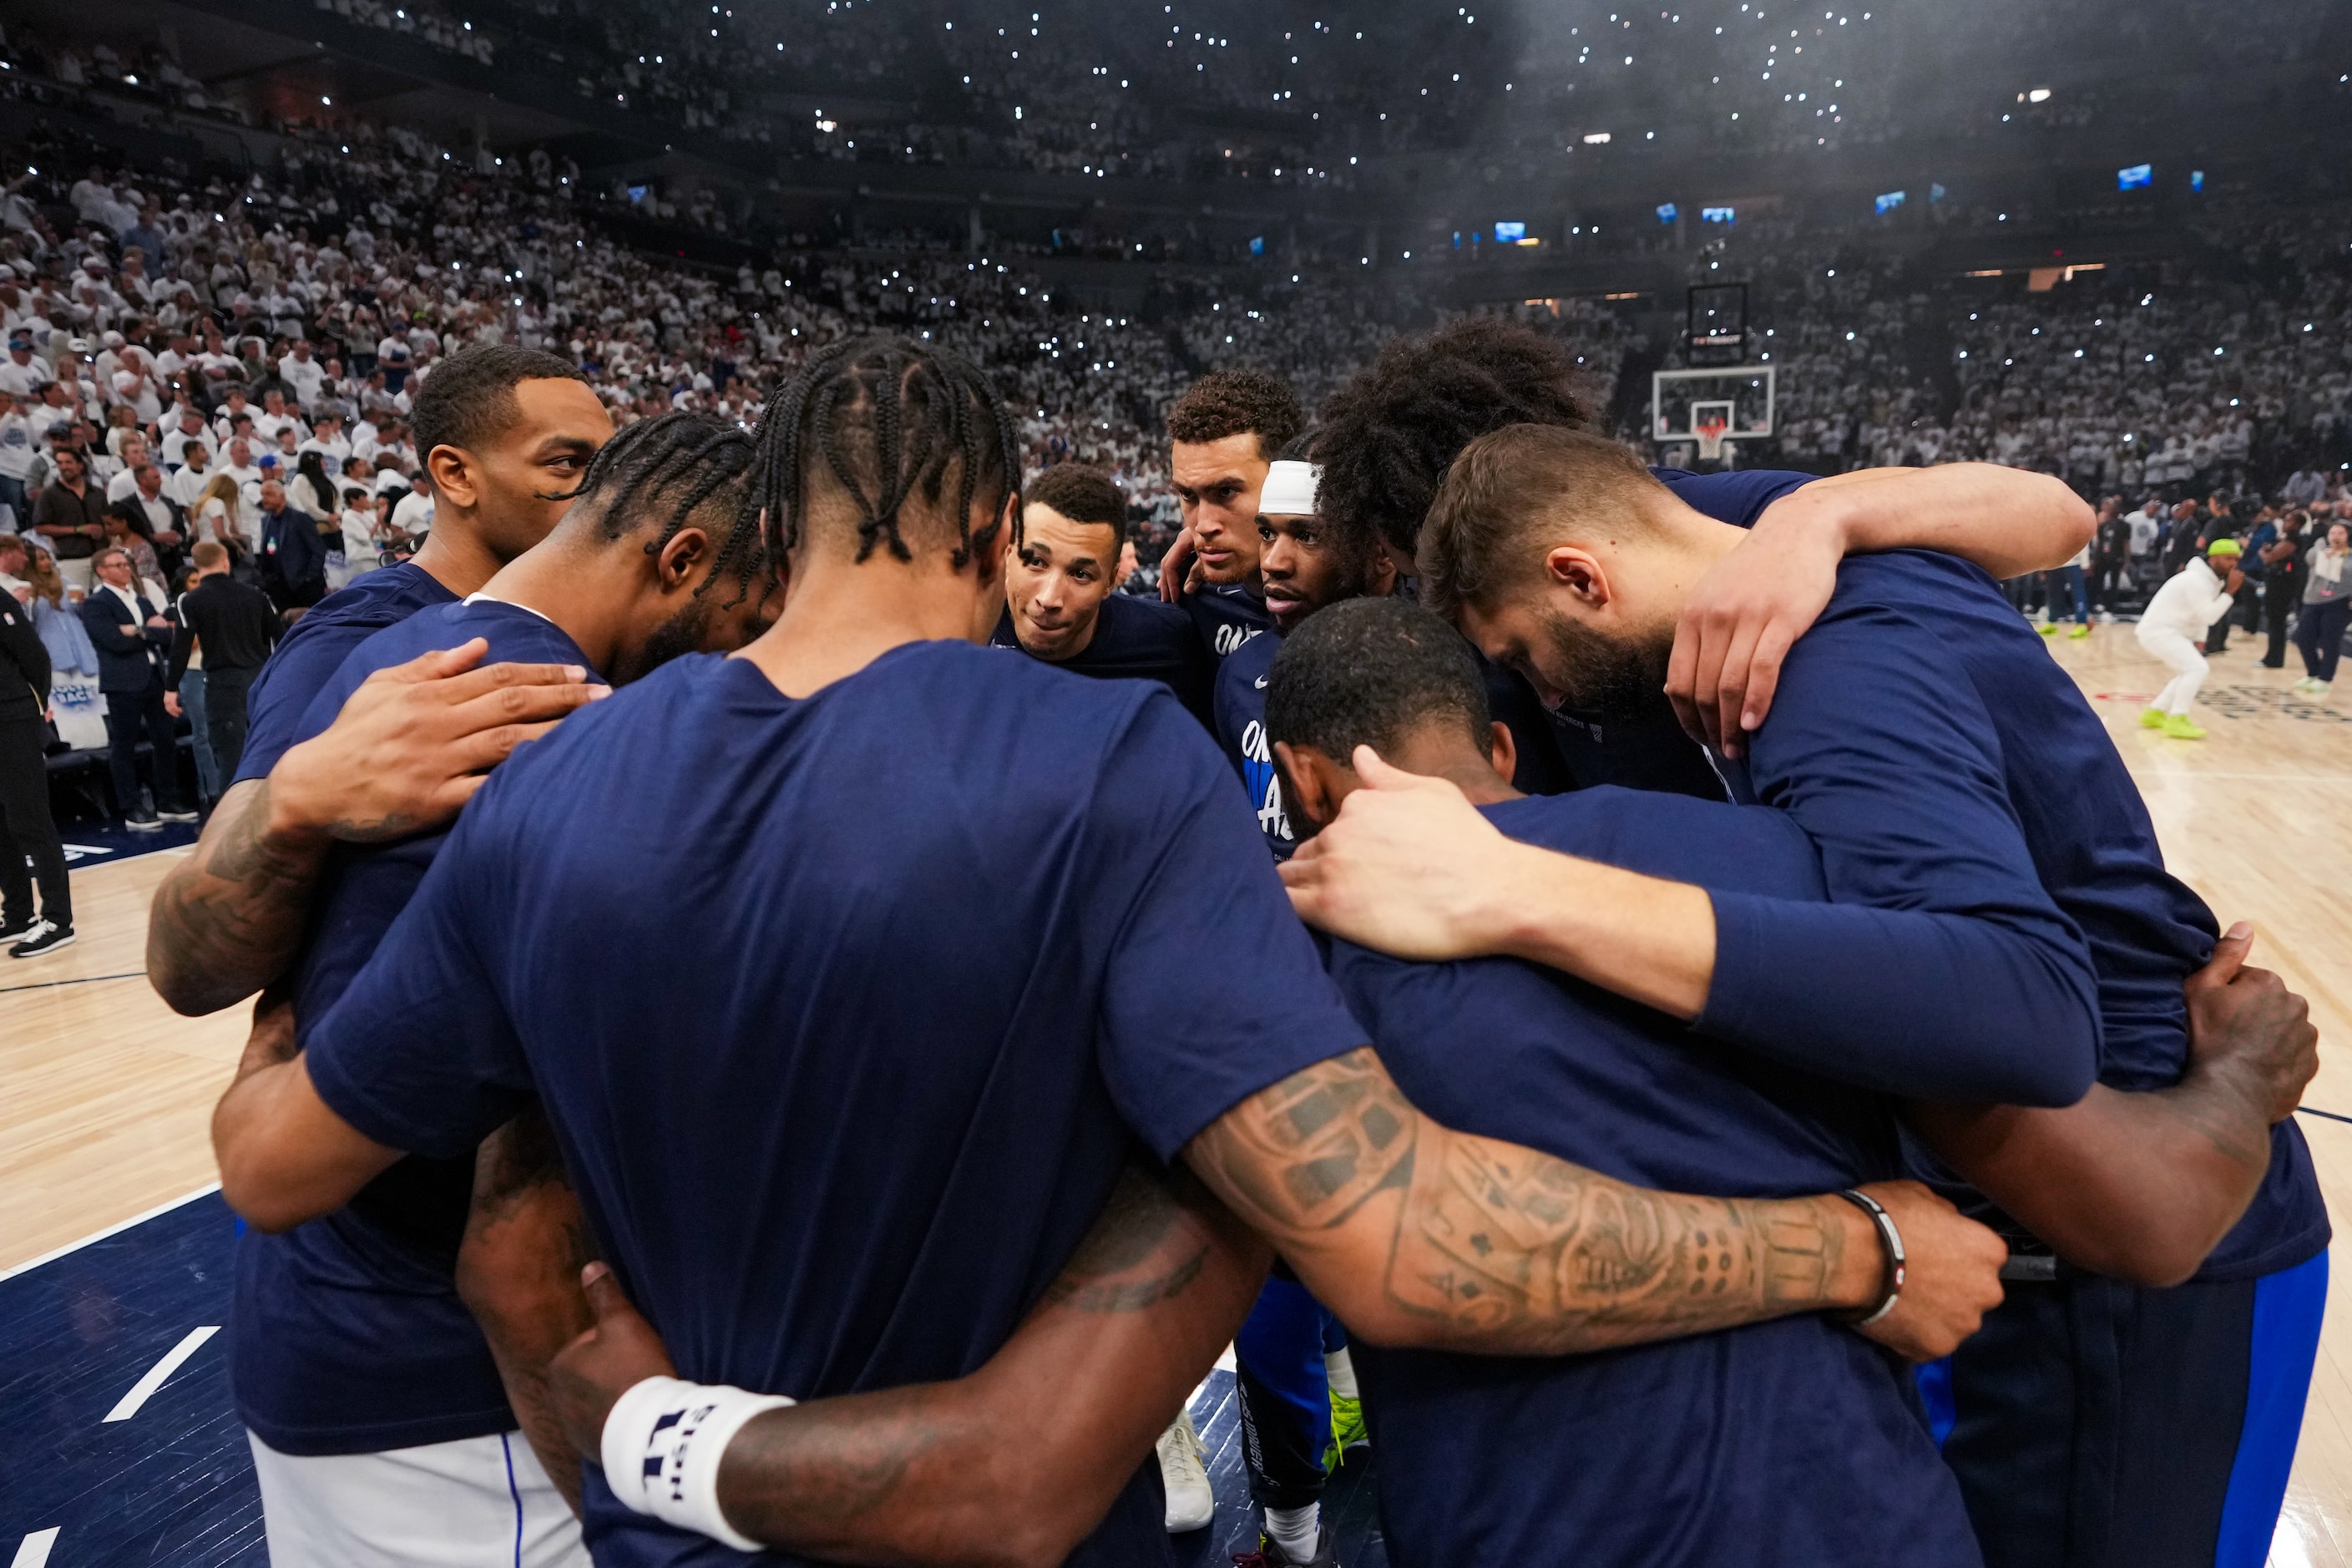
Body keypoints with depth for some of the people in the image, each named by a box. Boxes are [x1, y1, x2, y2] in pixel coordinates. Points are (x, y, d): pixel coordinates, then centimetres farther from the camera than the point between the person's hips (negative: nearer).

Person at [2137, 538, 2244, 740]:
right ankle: (2176, 721, -17)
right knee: (2197, 668, -19)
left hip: (2168, 631, 11)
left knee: (2190, 673, 18)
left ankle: (2154, 713, 23)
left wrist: (2199, 640, 5)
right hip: (2159, 630, -11)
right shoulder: (2197, 580, -19)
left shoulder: (2211, 580, 12)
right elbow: (2208, 616, -19)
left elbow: (2203, 614, 16)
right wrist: (2230, 591, -19)